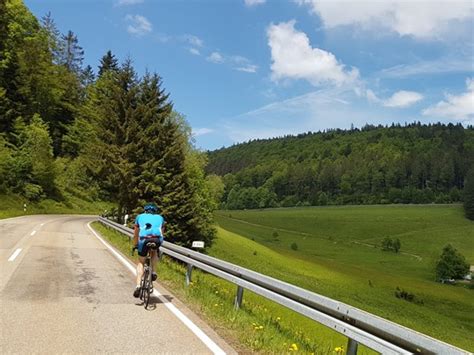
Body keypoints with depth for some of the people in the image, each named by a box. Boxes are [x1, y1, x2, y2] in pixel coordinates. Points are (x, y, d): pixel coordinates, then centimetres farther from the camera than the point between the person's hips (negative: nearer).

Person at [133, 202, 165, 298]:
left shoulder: (140, 217, 32)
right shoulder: (160, 218, 33)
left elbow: (135, 235, 39)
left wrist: (135, 245, 53)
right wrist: (158, 244, 53)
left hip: (144, 239, 0)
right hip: (157, 239, 0)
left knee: (140, 263, 17)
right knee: (154, 252, 35)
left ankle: (138, 285, 3)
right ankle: (153, 271, 18)